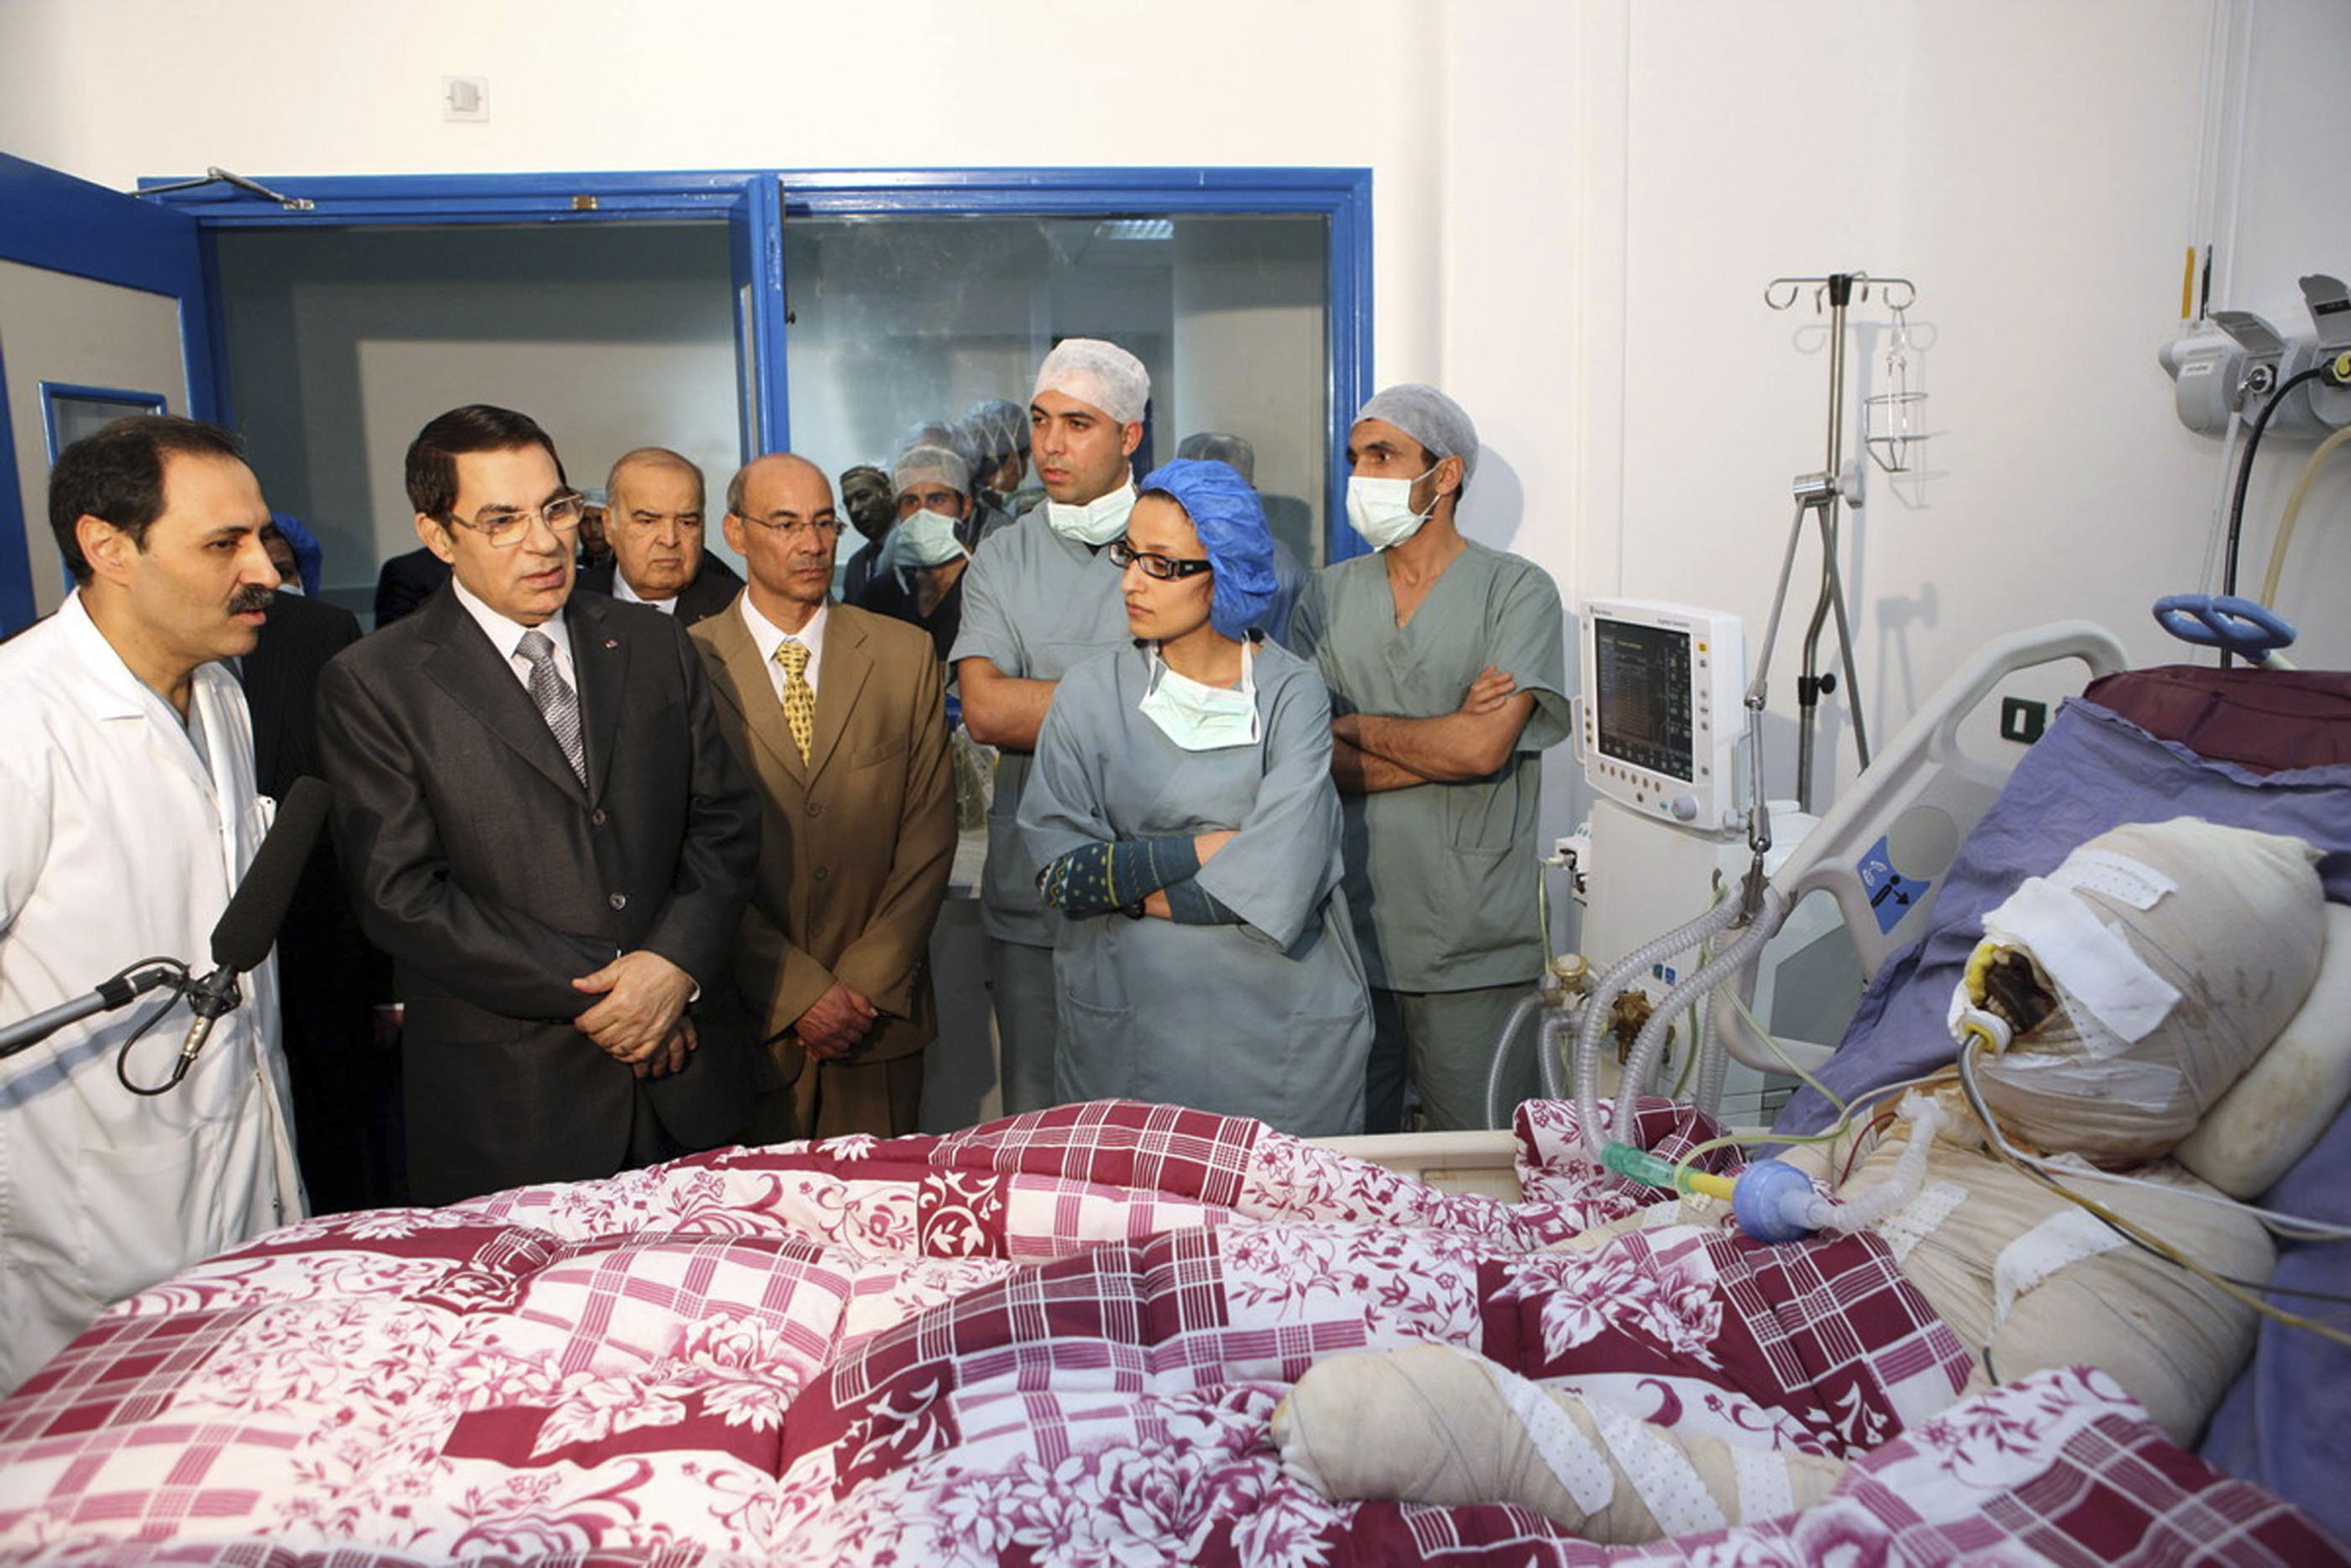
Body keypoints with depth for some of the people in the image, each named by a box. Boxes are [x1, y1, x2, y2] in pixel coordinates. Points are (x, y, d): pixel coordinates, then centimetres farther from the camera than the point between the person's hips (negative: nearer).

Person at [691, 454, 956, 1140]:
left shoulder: (906, 656, 4)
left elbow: (930, 832, 1)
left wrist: (871, 979, -7)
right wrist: (797, 989, -11)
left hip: (881, 1009, 2)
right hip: (750, 1011, -2)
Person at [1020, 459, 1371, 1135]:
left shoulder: (1292, 692, -4)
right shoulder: (1091, 692, 1)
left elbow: (1276, 884, -15)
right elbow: (1057, 868, -7)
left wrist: (1124, 883, -9)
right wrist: (1200, 851, -12)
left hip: (1279, 1022, -1)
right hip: (1127, 1022, 1)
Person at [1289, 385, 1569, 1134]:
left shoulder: (1517, 590, -2)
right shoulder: (1327, 597, 9)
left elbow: (1482, 749, -16)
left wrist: (1355, 727, -3)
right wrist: (1442, 740, -11)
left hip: (1475, 951, -3)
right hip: (1348, 935, 4)